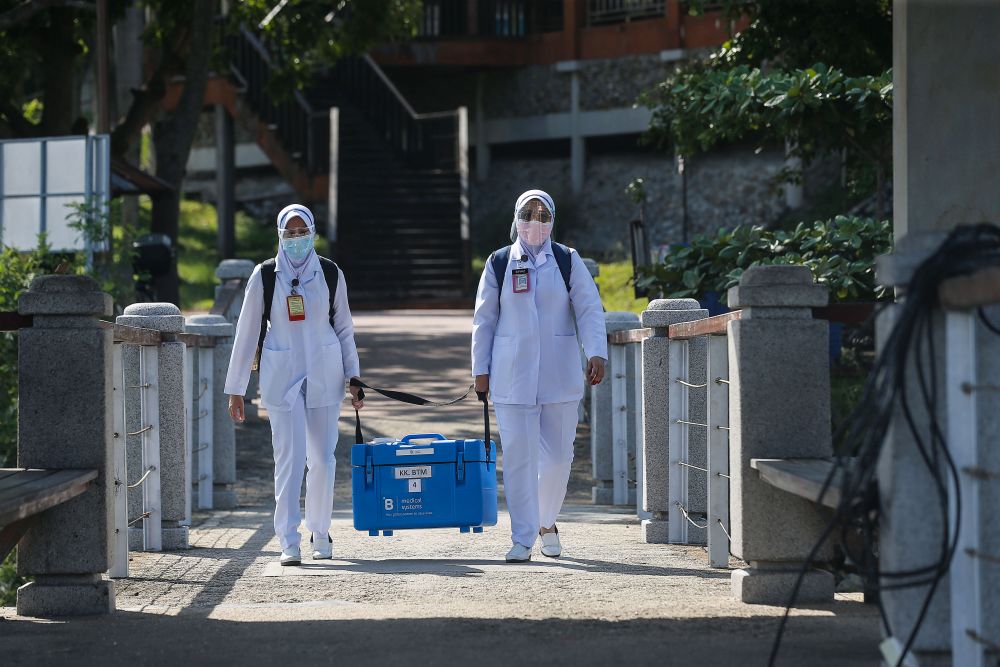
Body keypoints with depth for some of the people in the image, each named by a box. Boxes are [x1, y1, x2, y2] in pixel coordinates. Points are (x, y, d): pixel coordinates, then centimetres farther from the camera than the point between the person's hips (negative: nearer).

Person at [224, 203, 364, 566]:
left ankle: (320, 532, 22)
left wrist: (353, 379, 5)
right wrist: (236, 389, 1)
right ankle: (289, 541, -8)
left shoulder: (330, 274, 3)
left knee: (323, 457, 6)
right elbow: (246, 333, 2)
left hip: (324, 373, 2)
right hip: (281, 375, -2)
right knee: (289, 458, -9)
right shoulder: (265, 275, -1)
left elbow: (344, 328, 11)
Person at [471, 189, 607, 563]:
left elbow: (590, 311, 0)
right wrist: (481, 368, 5)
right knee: (518, 456, -6)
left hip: (559, 375, 1)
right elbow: (484, 319, 9)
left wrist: (597, 353, -14)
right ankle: (523, 539, -3)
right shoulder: (499, 264, 7)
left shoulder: (568, 262, 6)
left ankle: (547, 522, 28)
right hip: (512, 375, 0)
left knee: (558, 455, 5)